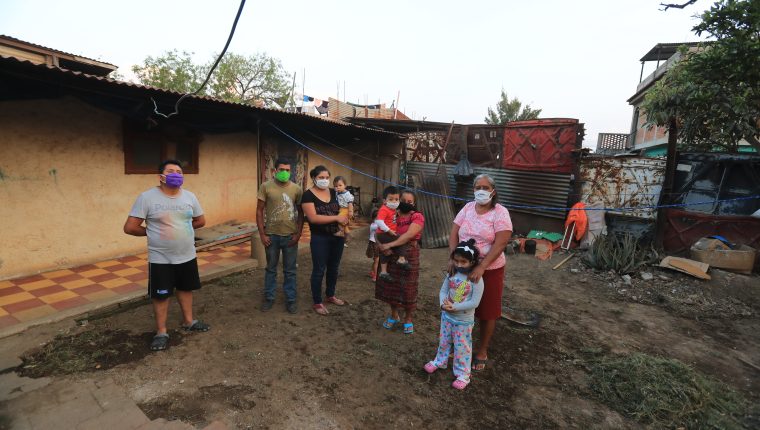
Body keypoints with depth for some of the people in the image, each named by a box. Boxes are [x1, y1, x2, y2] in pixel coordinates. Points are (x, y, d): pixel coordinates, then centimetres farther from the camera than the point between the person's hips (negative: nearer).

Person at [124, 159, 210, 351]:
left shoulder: (189, 196, 0)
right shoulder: (147, 197, -13)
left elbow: (201, 221, 12)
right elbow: (129, 227, -11)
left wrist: (181, 227, 7)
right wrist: (152, 232, -1)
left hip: (187, 256, 4)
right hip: (160, 259, -4)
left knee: (186, 289, 19)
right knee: (161, 295, 8)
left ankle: (188, 321, 38)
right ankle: (161, 332, 24)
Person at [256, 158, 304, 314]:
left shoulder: (297, 189, 0)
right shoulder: (266, 187, -4)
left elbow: (301, 213, 5)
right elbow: (259, 211, -2)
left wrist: (298, 233, -3)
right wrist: (262, 234, -6)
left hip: (290, 235, 1)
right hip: (271, 235, 0)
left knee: (290, 270, 10)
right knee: (271, 268, 14)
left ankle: (290, 299, 23)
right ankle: (269, 297, 29)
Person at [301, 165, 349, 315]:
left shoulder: (334, 192, 6)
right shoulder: (308, 195, -11)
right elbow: (313, 218, -21)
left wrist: (344, 221, -10)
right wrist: (336, 218, -21)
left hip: (338, 236, 6)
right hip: (320, 238, -5)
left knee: (333, 268, 17)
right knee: (319, 270, 4)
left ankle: (330, 295, 35)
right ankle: (317, 302, 17)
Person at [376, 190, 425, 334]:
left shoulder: (417, 217, -9)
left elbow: (408, 235, -21)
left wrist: (389, 245, -28)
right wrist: (382, 244, -20)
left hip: (409, 257, -4)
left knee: (408, 289, 6)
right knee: (391, 286, 13)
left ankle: (408, 319, 26)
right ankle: (394, 315, 34)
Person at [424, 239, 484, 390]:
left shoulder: (476, 280, -20)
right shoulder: (451, 274, -5)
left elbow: (474, 302, -22)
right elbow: (443, 291, -1)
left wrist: (455, 307, -26)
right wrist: (443, 304, -21)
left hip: (464, 320, -5)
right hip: (446, 316, 5)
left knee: (462, 347, 8)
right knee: (443, 341, 23)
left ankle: (463, 375, 25)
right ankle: (440, 361, 45)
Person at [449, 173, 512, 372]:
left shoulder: (500, 212, -13)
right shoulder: (467, 208, 1)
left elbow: (500, 244, -20)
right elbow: (454, 234, -1)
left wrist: (481, 267, -28)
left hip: (490, 270, -4)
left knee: (487, 312, 11)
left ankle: (482, 351, 31)